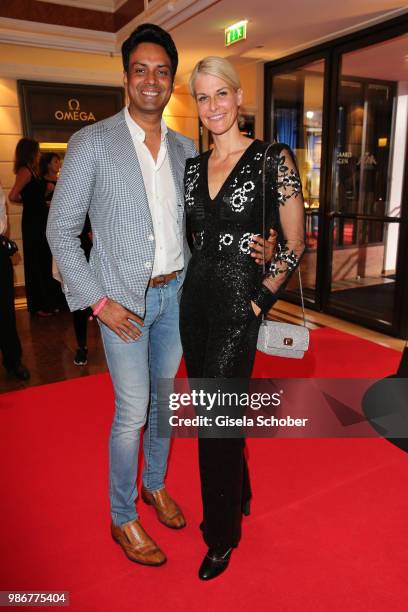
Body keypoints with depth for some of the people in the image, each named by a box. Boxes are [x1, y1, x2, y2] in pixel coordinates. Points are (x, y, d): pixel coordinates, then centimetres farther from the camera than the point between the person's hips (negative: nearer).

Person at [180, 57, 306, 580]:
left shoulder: (272, 159, -6)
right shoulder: (192, 166, 10)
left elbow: (294, 243, -6)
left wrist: (260, 301, -10)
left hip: (238, 301, -6)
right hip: (195, 297, 6)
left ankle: (222, 534, 25)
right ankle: (237, 495, 42)